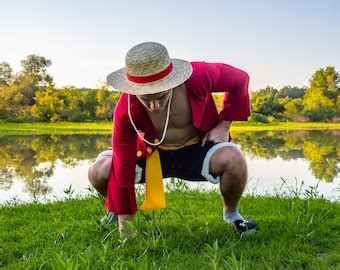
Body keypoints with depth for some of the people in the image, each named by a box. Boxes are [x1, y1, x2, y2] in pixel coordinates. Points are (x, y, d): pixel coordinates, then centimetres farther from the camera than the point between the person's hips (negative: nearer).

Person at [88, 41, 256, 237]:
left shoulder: (198, 77, -31)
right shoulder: (126, 111, -28)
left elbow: (240, 79, -10)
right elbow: (123, 168, -21)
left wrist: (223, 125, -15)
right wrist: (125, 224, -15)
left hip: (198, 149, 0)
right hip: (152, 154, 1)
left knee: (233, 159, -33)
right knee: (98, 173, -21)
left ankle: (231, 213, 1)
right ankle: (117, 211, 17)